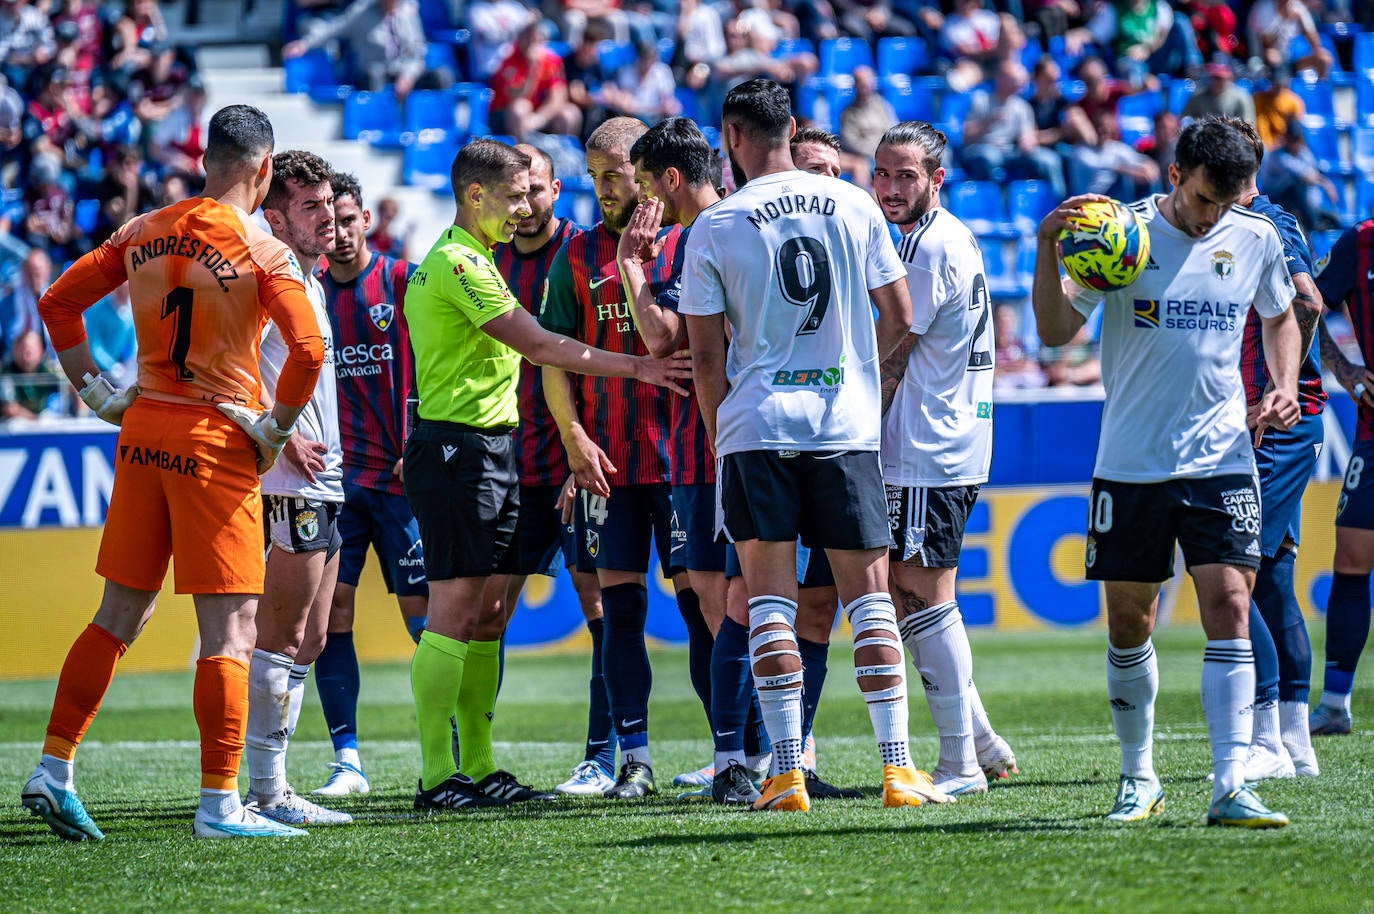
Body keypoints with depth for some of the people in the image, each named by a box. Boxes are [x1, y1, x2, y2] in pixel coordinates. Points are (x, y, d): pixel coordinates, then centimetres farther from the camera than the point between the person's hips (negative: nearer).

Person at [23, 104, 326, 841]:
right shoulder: (262, 252, -9)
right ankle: (218, 803, -3)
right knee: (230, 630, -1)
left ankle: (53, 770, 15)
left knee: (120, 614, 16)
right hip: (217, 442, -6)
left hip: (143, 431, 6)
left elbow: (58, 302, 11)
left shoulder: (143, 234, 7)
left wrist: (97, 392, 13)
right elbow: (308, 349, -19)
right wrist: (277, 427, -6)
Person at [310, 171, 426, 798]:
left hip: (398, 473, -3)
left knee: (421, 611, -3)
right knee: (330, 613, -4)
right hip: (331, 475, 3)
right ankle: (347, 760, 0)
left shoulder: (402, 279, 1)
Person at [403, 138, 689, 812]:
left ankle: (478, 769, 12)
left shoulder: (460, 262, 20)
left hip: (488, 449, 10)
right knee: (454, 610, -10)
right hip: (459, 448, -10)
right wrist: (634, 368, -13)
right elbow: (538, 345, -18)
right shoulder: (458, 263, -14)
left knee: (479, 614, 10)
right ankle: (436, 777, -10)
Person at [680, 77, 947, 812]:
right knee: (868, 597, 6)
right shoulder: (853, 206, 4)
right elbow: (898, 319, 8)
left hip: (756, 426, -2)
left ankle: (786, 771, -4)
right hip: (847, 422, 2)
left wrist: (718, 440, 12)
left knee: (770, 604, 2)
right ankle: (898, 766, -1)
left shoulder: (714, 228, -2)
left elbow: (706, 356, 0)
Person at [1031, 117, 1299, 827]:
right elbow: (1056, 331, -9)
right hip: (1131, 466, -1)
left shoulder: (1255, 239, 4)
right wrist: (1047, 249, -24)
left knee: (1229, 611, -11)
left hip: (1222, 461, 1)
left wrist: (1284, 388, 5)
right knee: (1128, 625, 7)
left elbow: (1280, 317, 22)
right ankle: (1139, 777, 24)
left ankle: (1231, 787, -14)